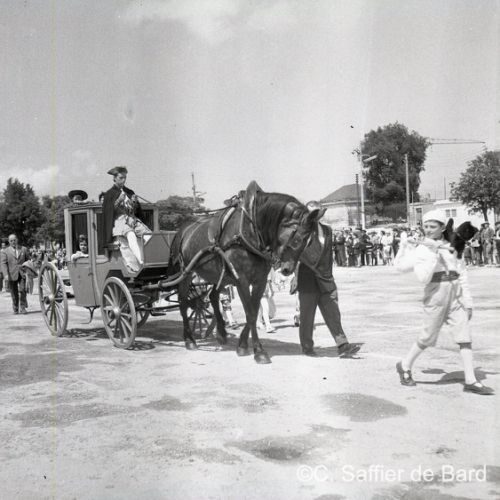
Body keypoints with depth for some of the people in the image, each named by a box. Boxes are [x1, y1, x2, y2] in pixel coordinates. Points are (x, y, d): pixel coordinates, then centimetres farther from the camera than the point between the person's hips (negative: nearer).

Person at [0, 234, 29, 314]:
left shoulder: (24, 249, 12)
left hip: (22, 274, 0)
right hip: (12, 275, 0)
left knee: (22, 290, -11)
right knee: (14, 293, 4)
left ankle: (23, 308, -2)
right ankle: (15, 309, 16)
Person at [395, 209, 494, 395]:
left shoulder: (452, 246, 8)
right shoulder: (421, 249, -5)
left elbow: (462, 275, 12)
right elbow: (423, 278, -19)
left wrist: (468, 302, 9)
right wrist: (433, 253, -21)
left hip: (455, 296, 4)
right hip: (435, 295, -4)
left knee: (465, 336, -1)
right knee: (427, 338, 4)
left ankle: (471, 381, 3)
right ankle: (405, 366, 25)